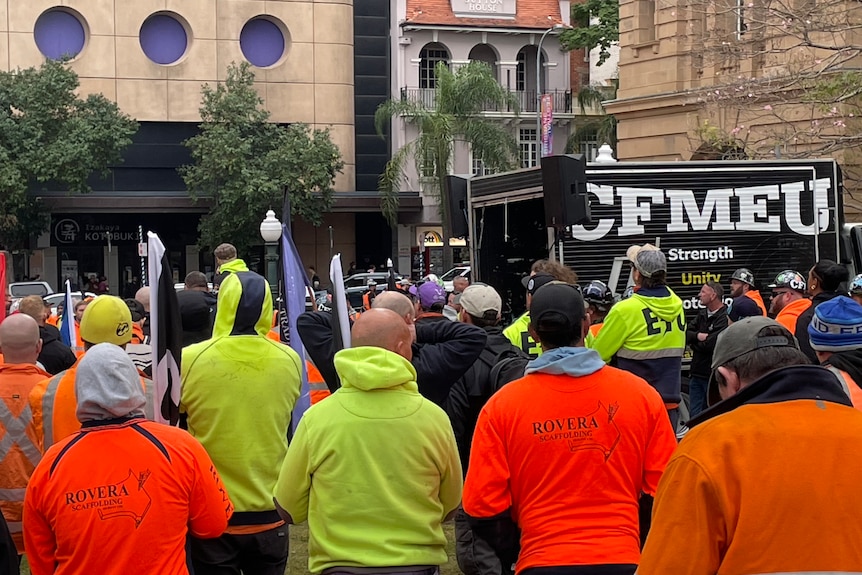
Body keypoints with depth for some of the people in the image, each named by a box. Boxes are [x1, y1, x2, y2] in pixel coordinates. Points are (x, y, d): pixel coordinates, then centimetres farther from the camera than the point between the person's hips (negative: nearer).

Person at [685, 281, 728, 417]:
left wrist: (693, 344, -3)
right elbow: (686, 334, 5)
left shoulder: (725, 317, -14)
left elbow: (711, 344, -22)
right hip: (697, 374, 8)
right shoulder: (702, 314, 13)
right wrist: (698, 336, -16)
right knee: (695, 415, 11)